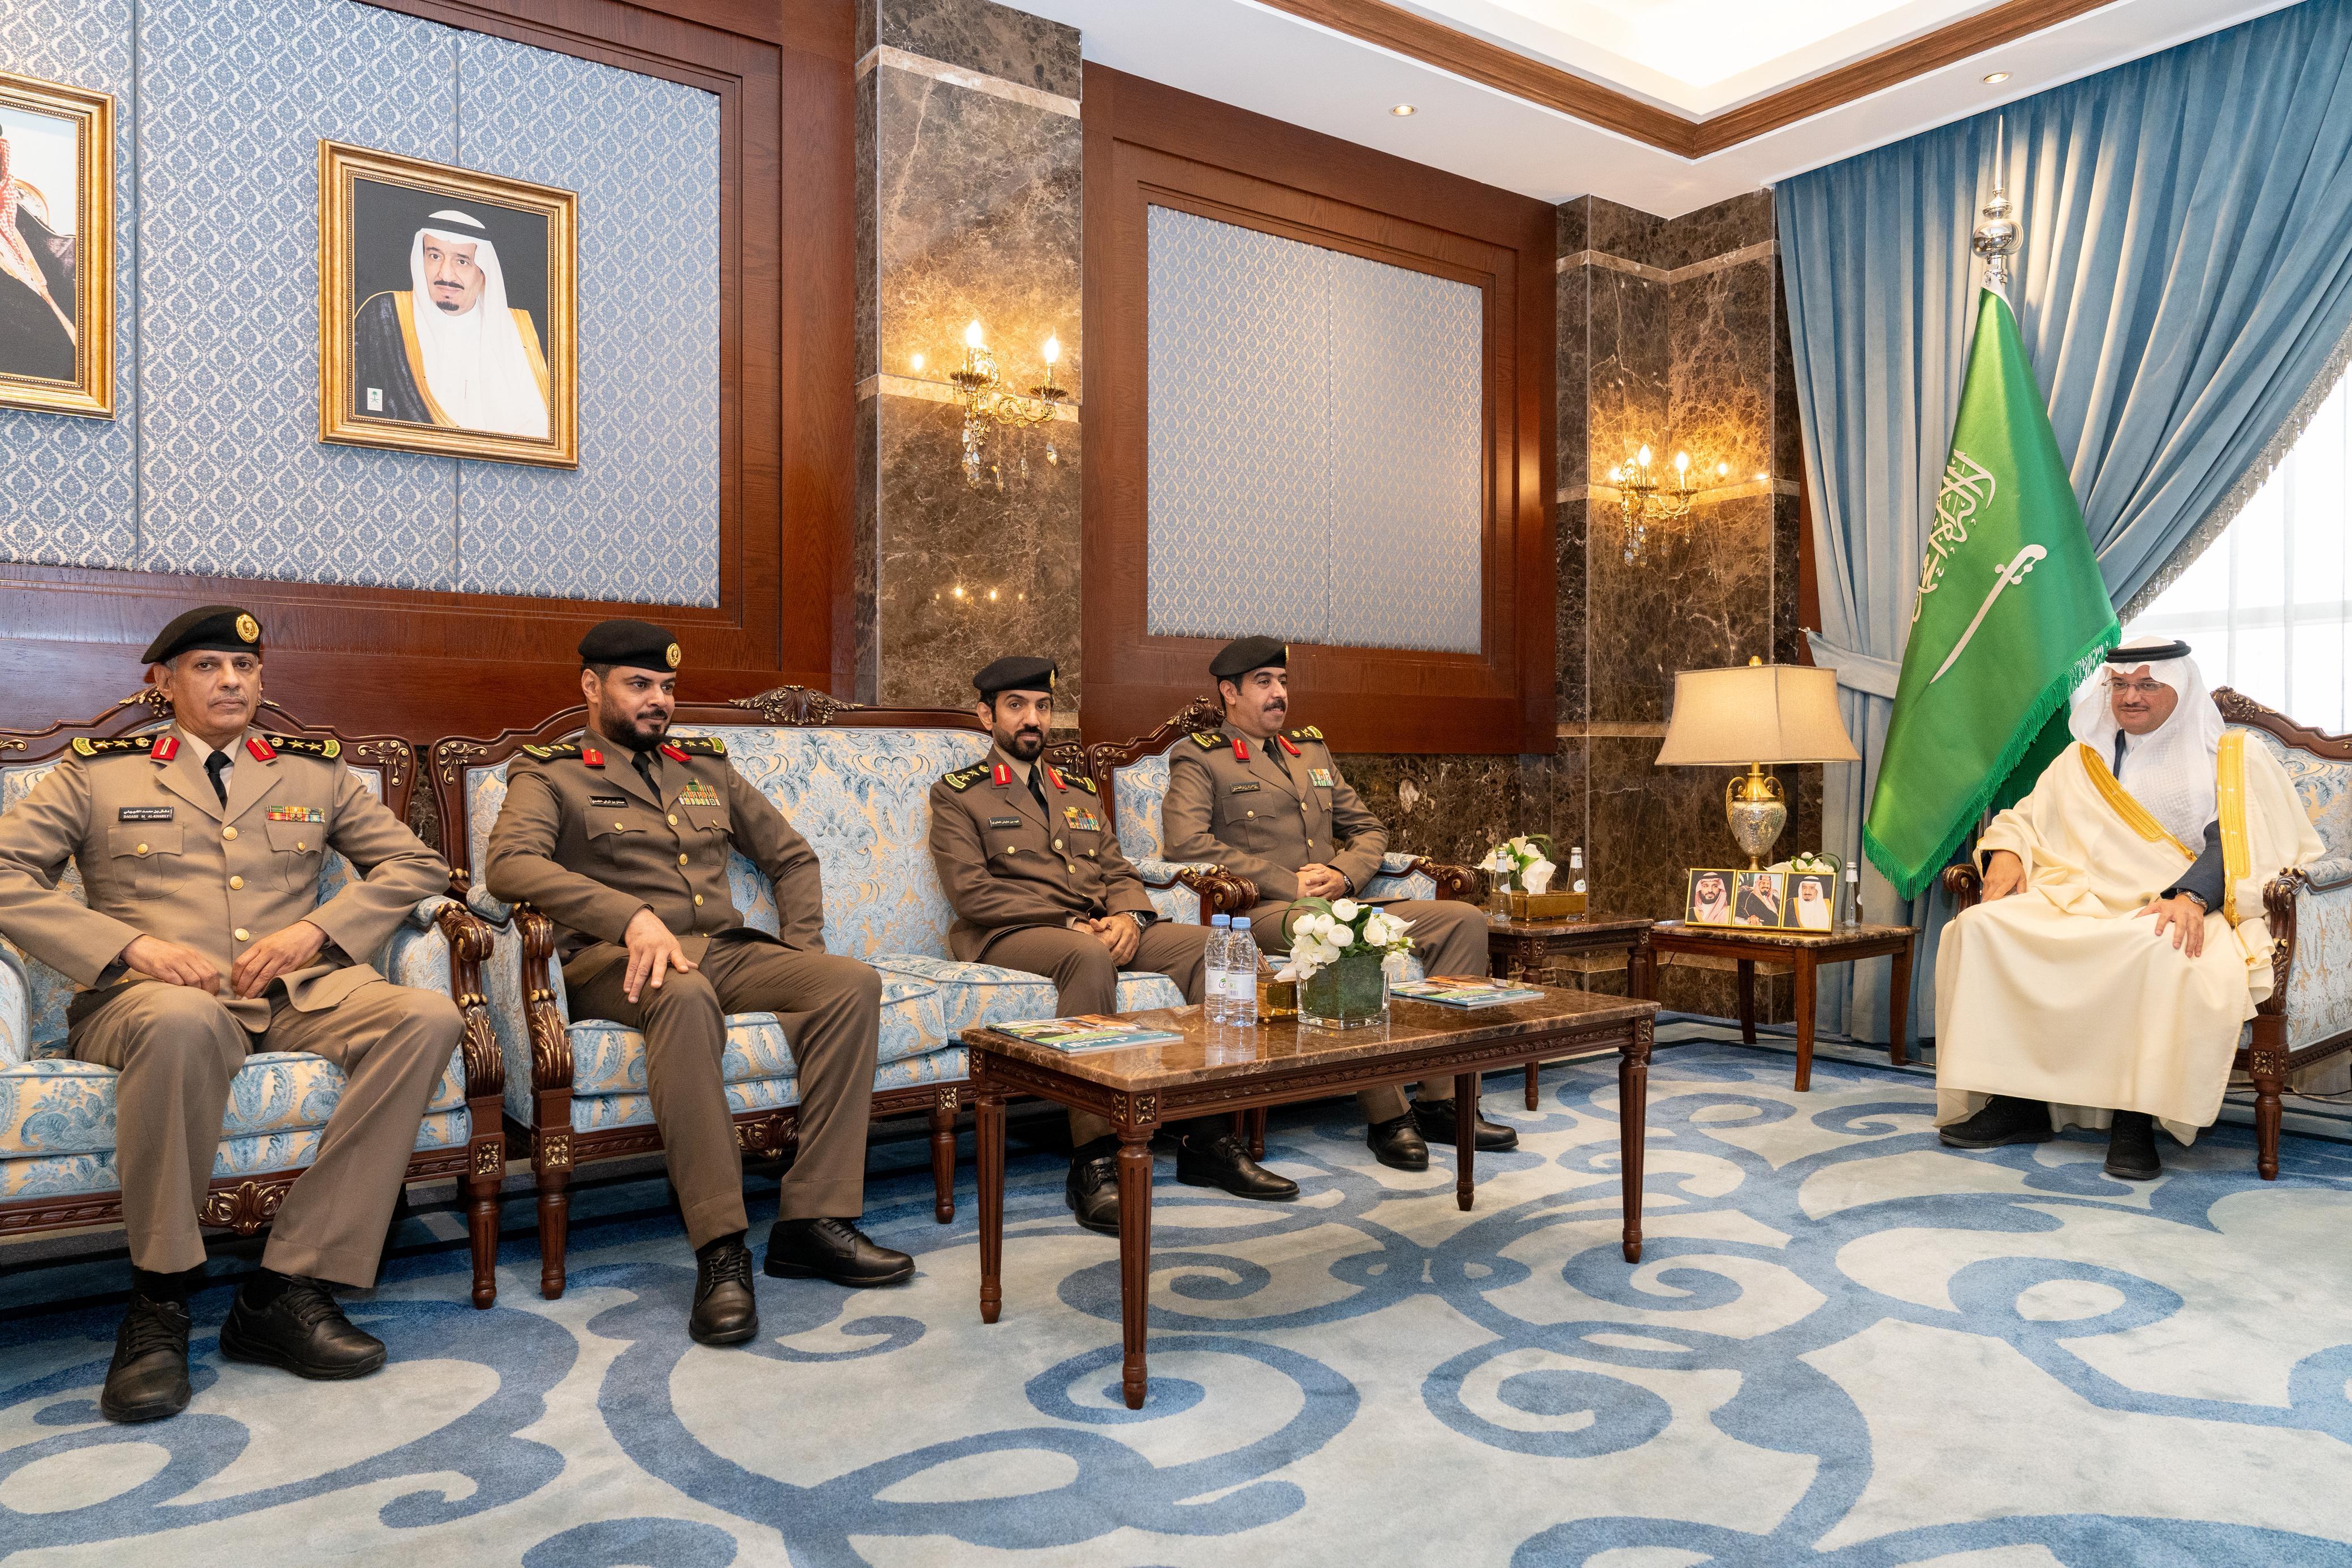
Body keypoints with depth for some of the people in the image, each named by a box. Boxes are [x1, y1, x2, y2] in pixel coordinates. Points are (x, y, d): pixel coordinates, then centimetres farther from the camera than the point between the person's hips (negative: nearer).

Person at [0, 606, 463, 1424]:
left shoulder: (314, 771, 21)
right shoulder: (98, 771, 16)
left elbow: (418, 863, 16)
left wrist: (316, 929, -2)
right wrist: (129, 945, -12)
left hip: (298, 991, 3)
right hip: (148, 994, -2)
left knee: (427, 1017, -29)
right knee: (183, 1020, -41)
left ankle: (288, 1287, -26)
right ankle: (159, 1302, -22)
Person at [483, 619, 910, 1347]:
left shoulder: (707, 767, 25)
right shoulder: (549, 774, 9)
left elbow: (791, 855, 27)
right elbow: (508, 862, -13)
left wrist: (802, 950, 9)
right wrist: (633, 917, -26)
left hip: (727, 950, 5)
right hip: (617, 960, -5)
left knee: (853, 983, -22)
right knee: (686, 996, -41)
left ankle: (812, 1220, -25)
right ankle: (720, 1248, -38)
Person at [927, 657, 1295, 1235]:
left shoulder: (1079, 793, 27)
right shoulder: (957, 796, 8)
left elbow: (1119, 871, 18)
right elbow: (972, 893, -5)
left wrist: (1127, 915, -7)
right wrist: (1071, 924, -15)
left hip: (1102, 930, 6)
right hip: (1009, 935, -5)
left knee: (1211, 944, -20)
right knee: (1088, 958, -40)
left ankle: (1206, 1138, -18)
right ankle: (1093, 1162, -36)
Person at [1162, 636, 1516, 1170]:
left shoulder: (1313, 751, 26)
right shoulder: (1199, 758, 5)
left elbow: (1368, 827, 25)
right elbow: (1186, 840, -12)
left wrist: (1344, 873, -1)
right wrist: (1288, 885, -15)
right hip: (1264, 912, -7)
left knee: (1465, 920, -11)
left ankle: (1441, 1100, -13)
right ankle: (1387, 1115, -28)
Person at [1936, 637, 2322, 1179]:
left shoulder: (2233, 758, 10)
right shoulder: (2083, 760, 24)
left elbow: (2238, 840, -6)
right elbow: (2024, 816, 25)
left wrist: (2191, 894, -27)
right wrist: (2006, 851, 0)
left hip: (2173, 914, -4)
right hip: (2079, 905, 4)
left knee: (2162, 950, -41)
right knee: (1981, 927, -23)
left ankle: (2137, 1115, -29)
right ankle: (2018, 1100, -21)